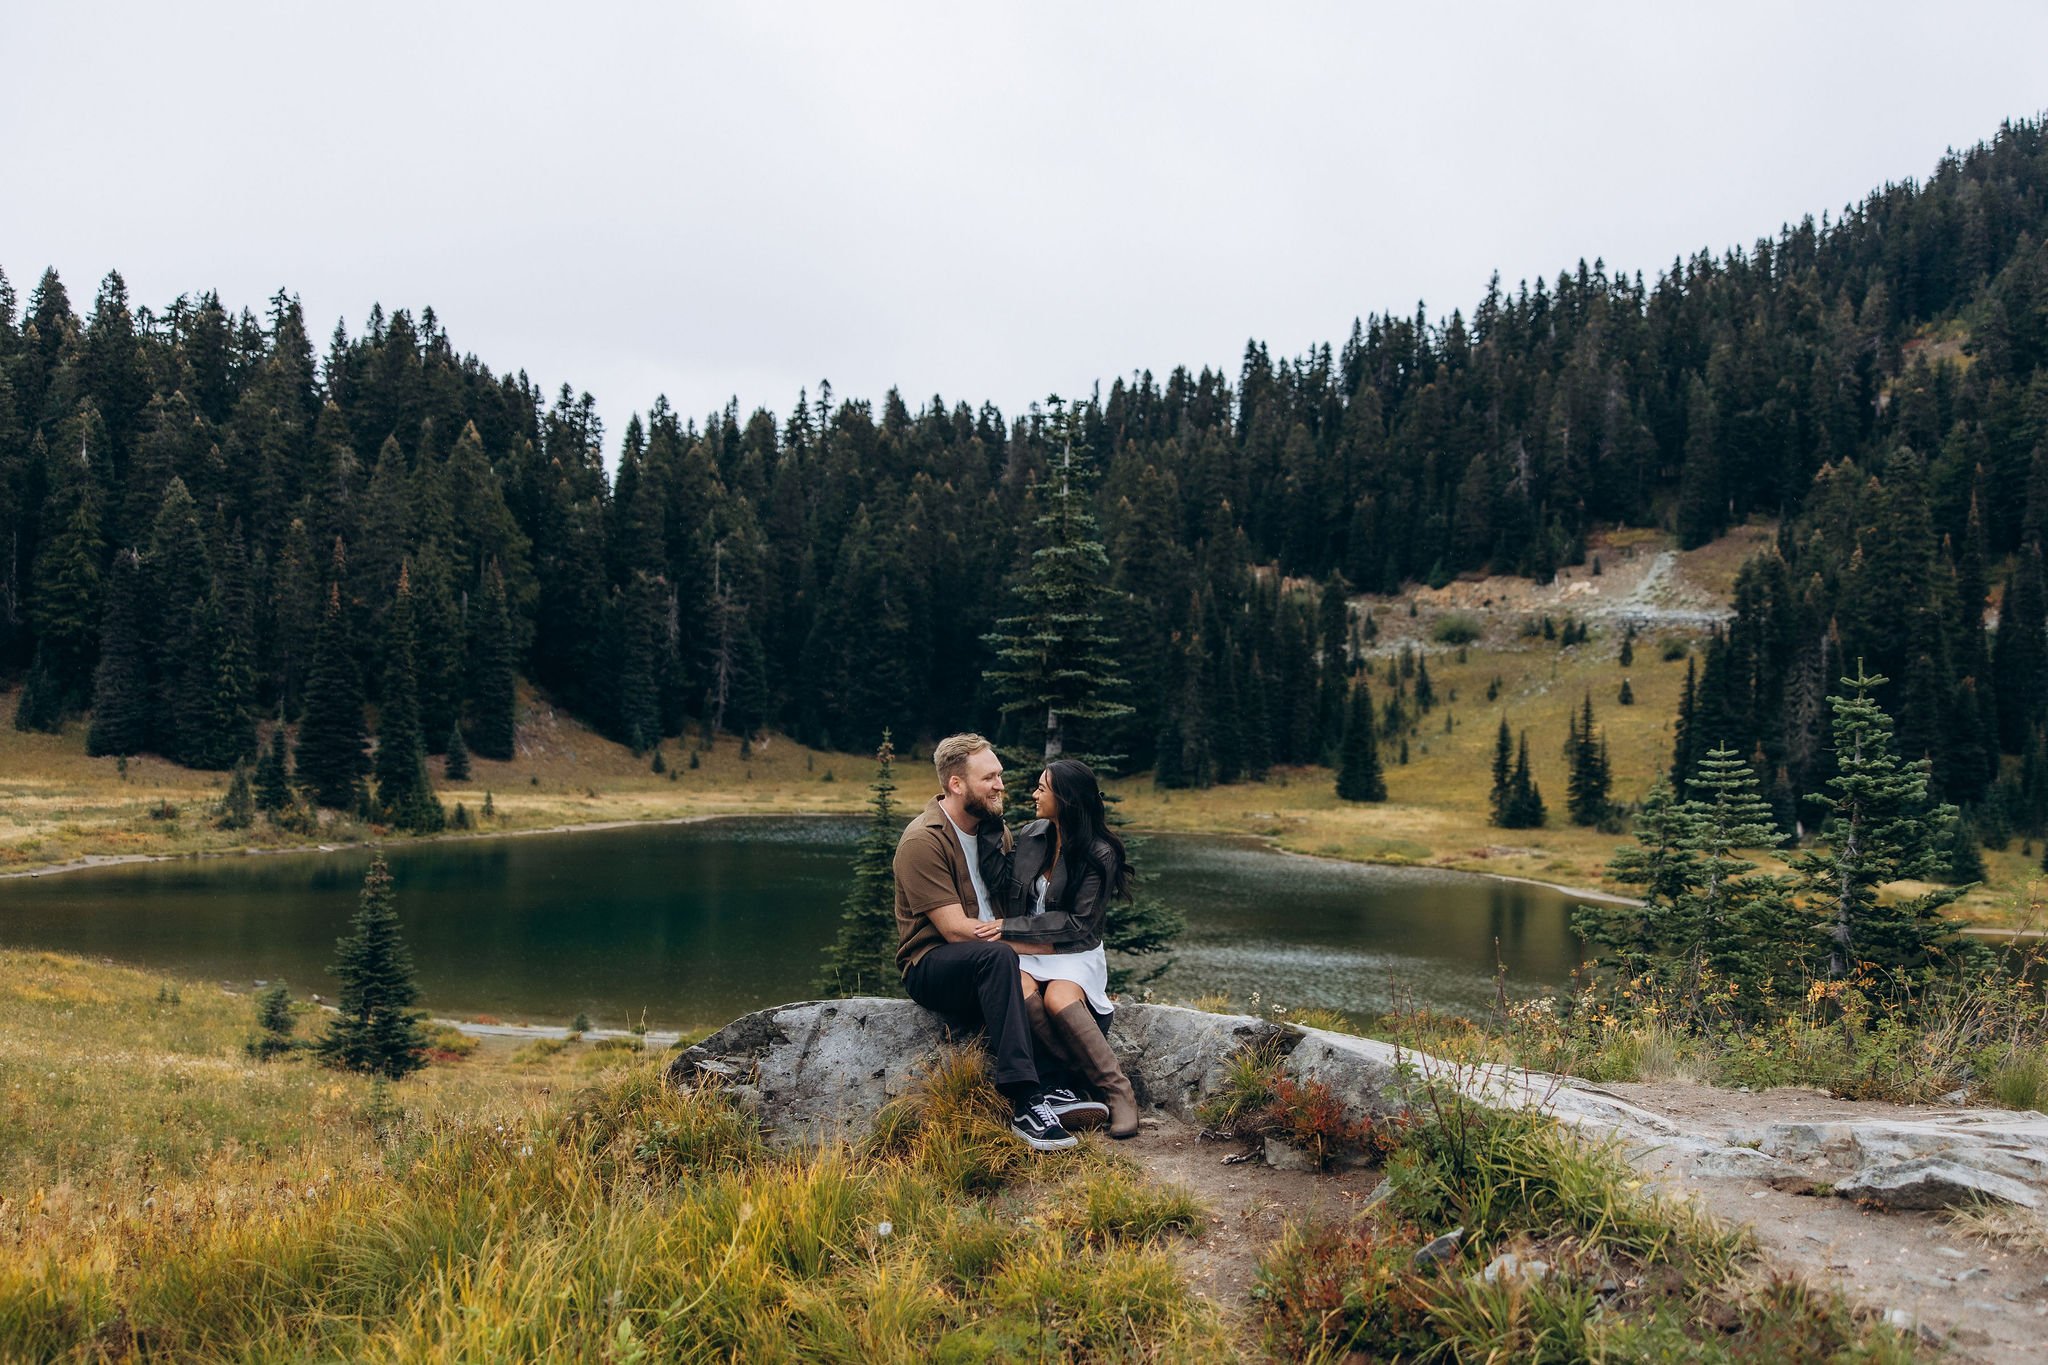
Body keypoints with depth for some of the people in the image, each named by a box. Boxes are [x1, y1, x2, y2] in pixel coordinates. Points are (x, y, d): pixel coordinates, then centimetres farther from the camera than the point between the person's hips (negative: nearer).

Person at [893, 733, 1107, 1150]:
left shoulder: (994, 829, 11)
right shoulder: (923, 841, -14)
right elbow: (956, 929, -20)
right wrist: (1040, 943, -20)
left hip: (987, 966, 7)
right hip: (931, 967, -7)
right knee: (997, 956, -38)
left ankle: (1054, 1088, -26)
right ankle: (1025, 1103, -43)